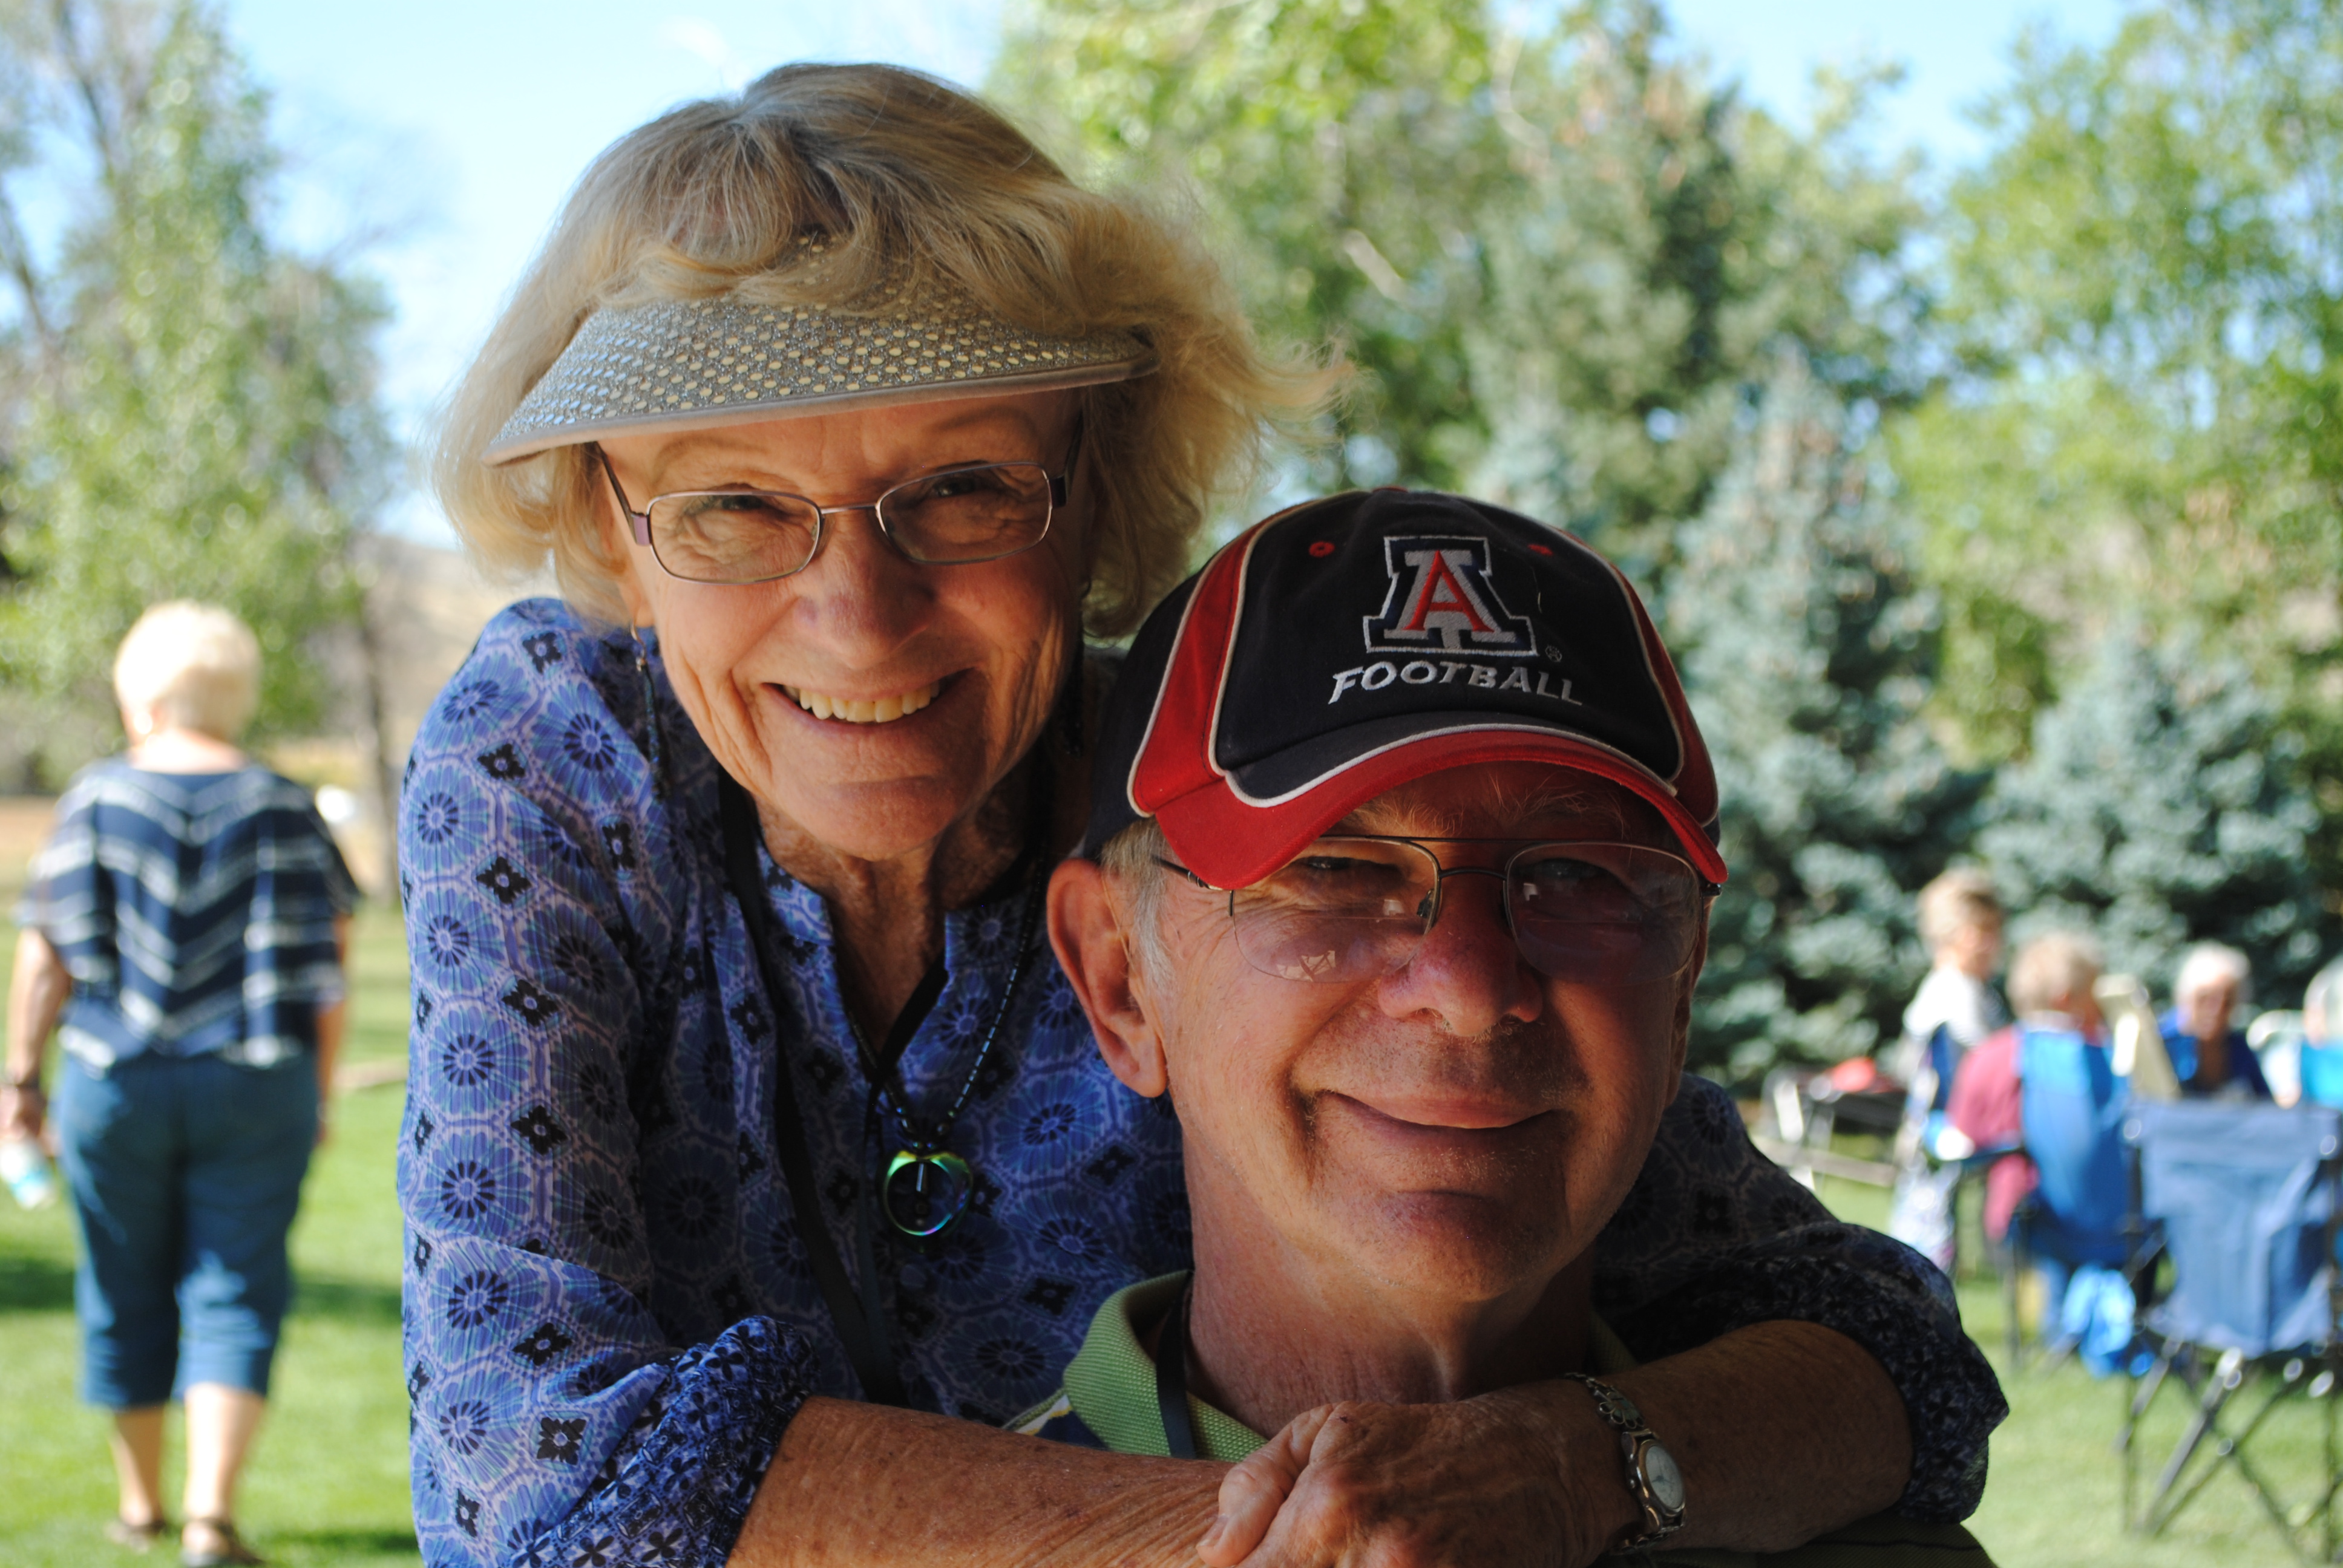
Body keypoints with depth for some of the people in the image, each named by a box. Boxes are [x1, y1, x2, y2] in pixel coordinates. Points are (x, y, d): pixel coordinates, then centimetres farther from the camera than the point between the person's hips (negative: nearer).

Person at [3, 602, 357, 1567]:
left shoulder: (96, 800, -3)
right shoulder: (284, 811, 0)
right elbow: (322, 970, -1)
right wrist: (318, 1093, 7)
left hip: (114, 1085, 0)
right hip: (257, 1089, 0)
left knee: (126, 1295, 14)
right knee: (236, 1295, 2)